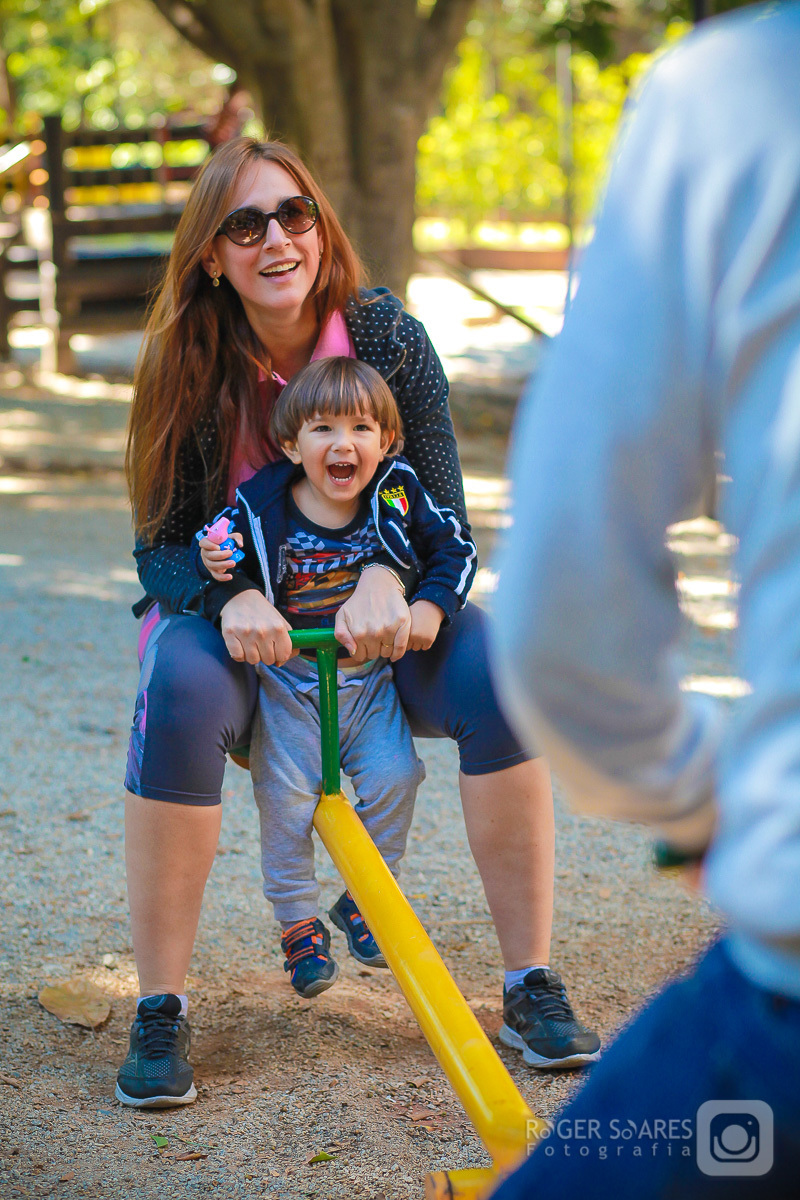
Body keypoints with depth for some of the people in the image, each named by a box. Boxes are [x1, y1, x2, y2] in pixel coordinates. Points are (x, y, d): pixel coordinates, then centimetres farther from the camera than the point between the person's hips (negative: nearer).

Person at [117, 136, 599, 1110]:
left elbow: (443, 516, -9)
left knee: (496, 666, -29)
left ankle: (532, 981, -18)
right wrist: (232, 598, -32)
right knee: (178, 689, -34)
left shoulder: (389, 338, -9)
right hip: (240, 624, -1)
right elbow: (161, 545, -9)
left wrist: (387, 578, -32)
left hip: (375, 619, 1)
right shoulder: (188, 368, -9)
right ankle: (159, 1010, -24)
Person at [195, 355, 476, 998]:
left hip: (370, 674, 2)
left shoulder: (399, 496, -9)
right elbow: (234, 575, -1)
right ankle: (299, 923, 12)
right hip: (289, 678, -2)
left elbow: (456, 547, 0)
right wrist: (216, 566, -24)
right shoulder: (260, 509, -13)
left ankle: (365, 898, 14)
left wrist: (431, 605, -15)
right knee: (286, 797, -7)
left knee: (393, 778, -10)